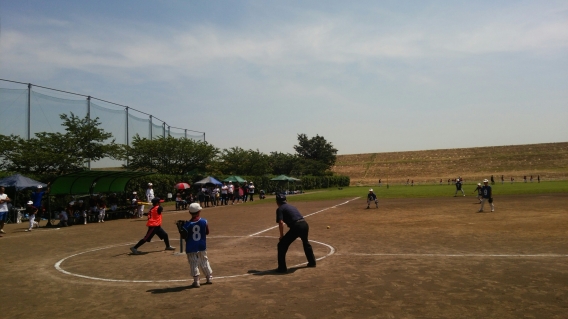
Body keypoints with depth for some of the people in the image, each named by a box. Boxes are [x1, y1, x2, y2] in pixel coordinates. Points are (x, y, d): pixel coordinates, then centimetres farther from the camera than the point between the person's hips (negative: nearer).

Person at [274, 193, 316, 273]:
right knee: (305, 242, 35)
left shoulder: (280, 209, 4)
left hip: (296, 226, -8)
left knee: (282, 245, 5)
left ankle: (282, 267, 4)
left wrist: (281, 235, 0)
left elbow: (281, 223, -9)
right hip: (305, 224, 8)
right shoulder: (291, 206, 27)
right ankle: (312, 262, 47)